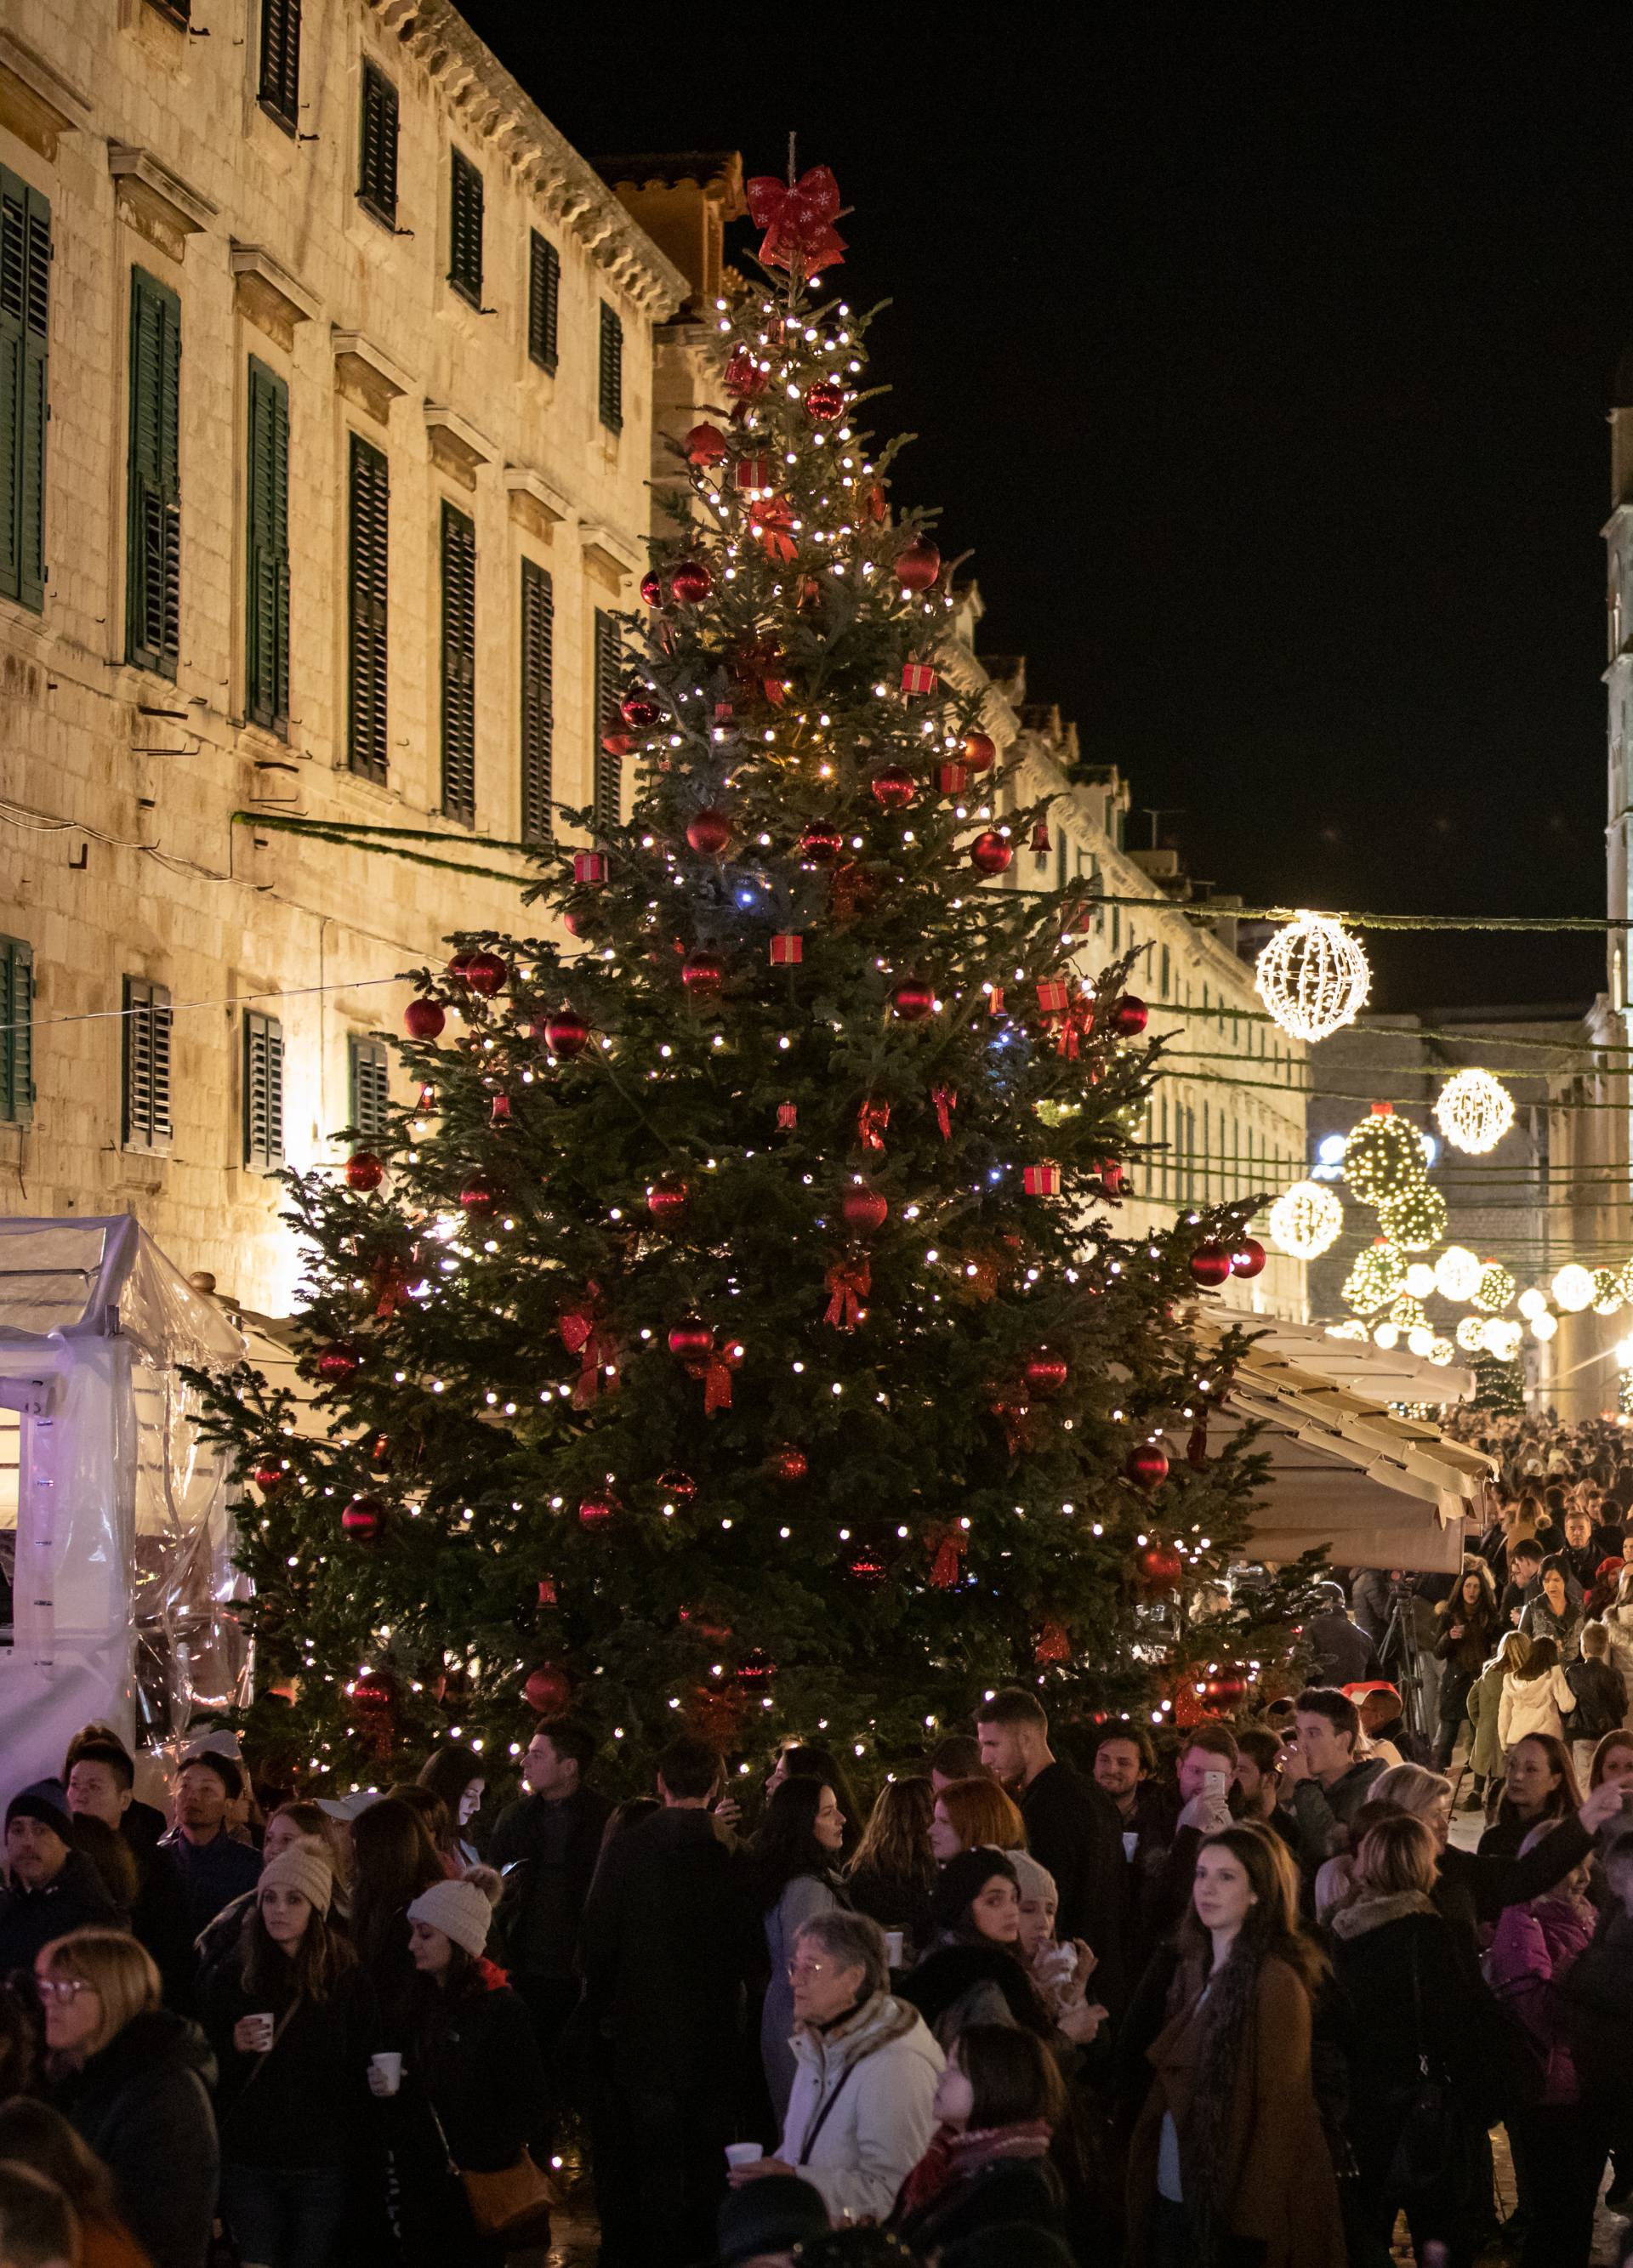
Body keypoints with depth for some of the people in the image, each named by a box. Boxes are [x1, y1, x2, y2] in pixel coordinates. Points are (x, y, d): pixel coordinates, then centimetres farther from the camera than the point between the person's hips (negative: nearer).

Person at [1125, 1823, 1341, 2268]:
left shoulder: (1275, 1981, -15)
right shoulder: (1197, 1969, 9)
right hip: (1174, 2198, 7)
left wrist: (1253, 2224, -18)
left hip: (1233, 2205, -7)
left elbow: (1279, 2111, -16)